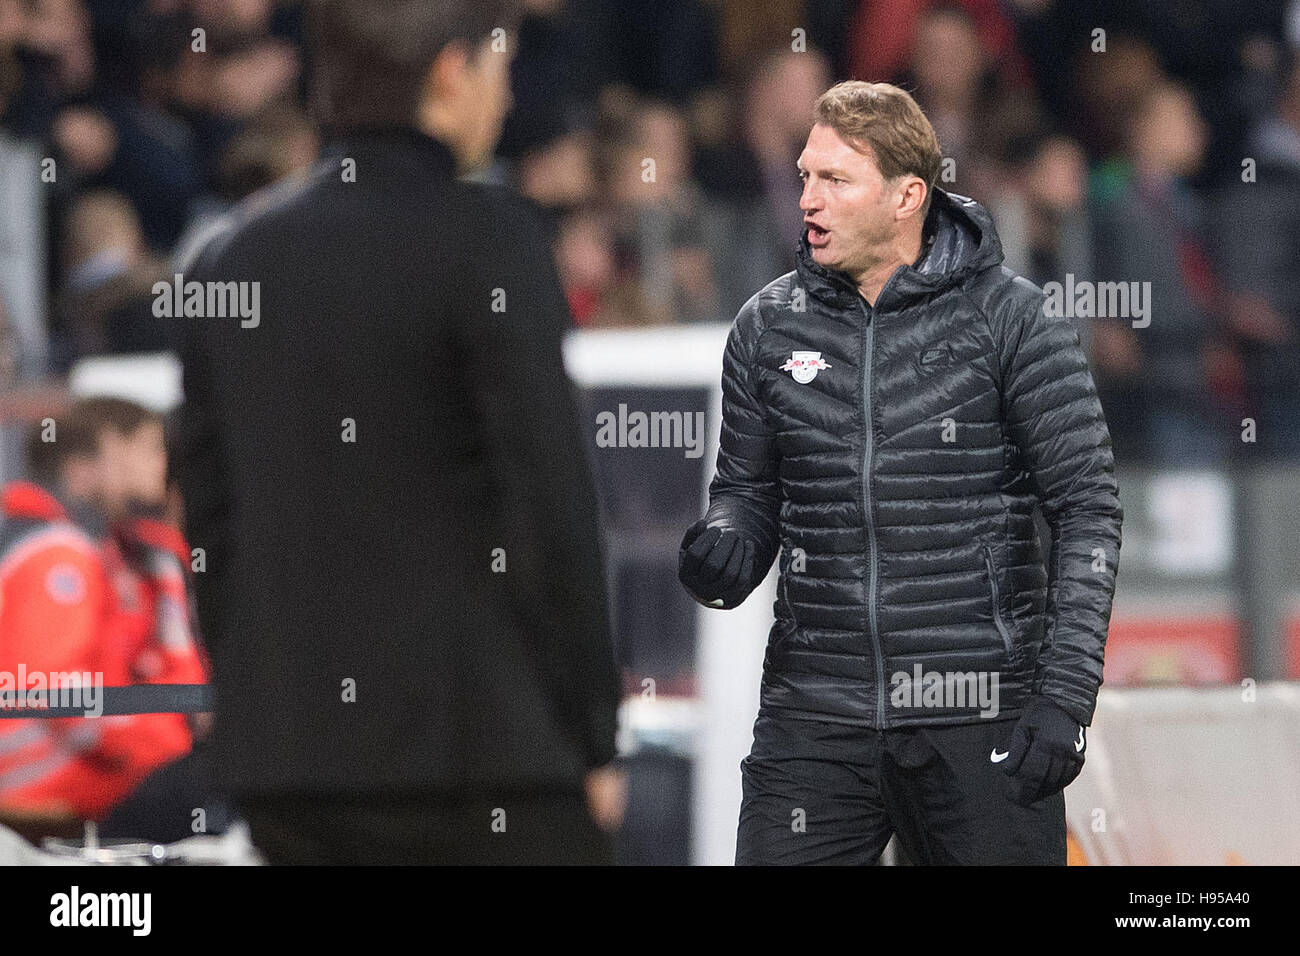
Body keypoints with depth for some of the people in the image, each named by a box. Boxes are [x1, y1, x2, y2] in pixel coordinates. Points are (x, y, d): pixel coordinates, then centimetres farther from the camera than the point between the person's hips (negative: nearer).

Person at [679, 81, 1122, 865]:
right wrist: (722, 553, -7)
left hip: (978, 717, -3)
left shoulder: (1009, 321, -3)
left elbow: (1088, 510, -3)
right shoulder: (770, 327, 8)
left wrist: (1066, 696, -10)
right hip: (816, 715, 3)